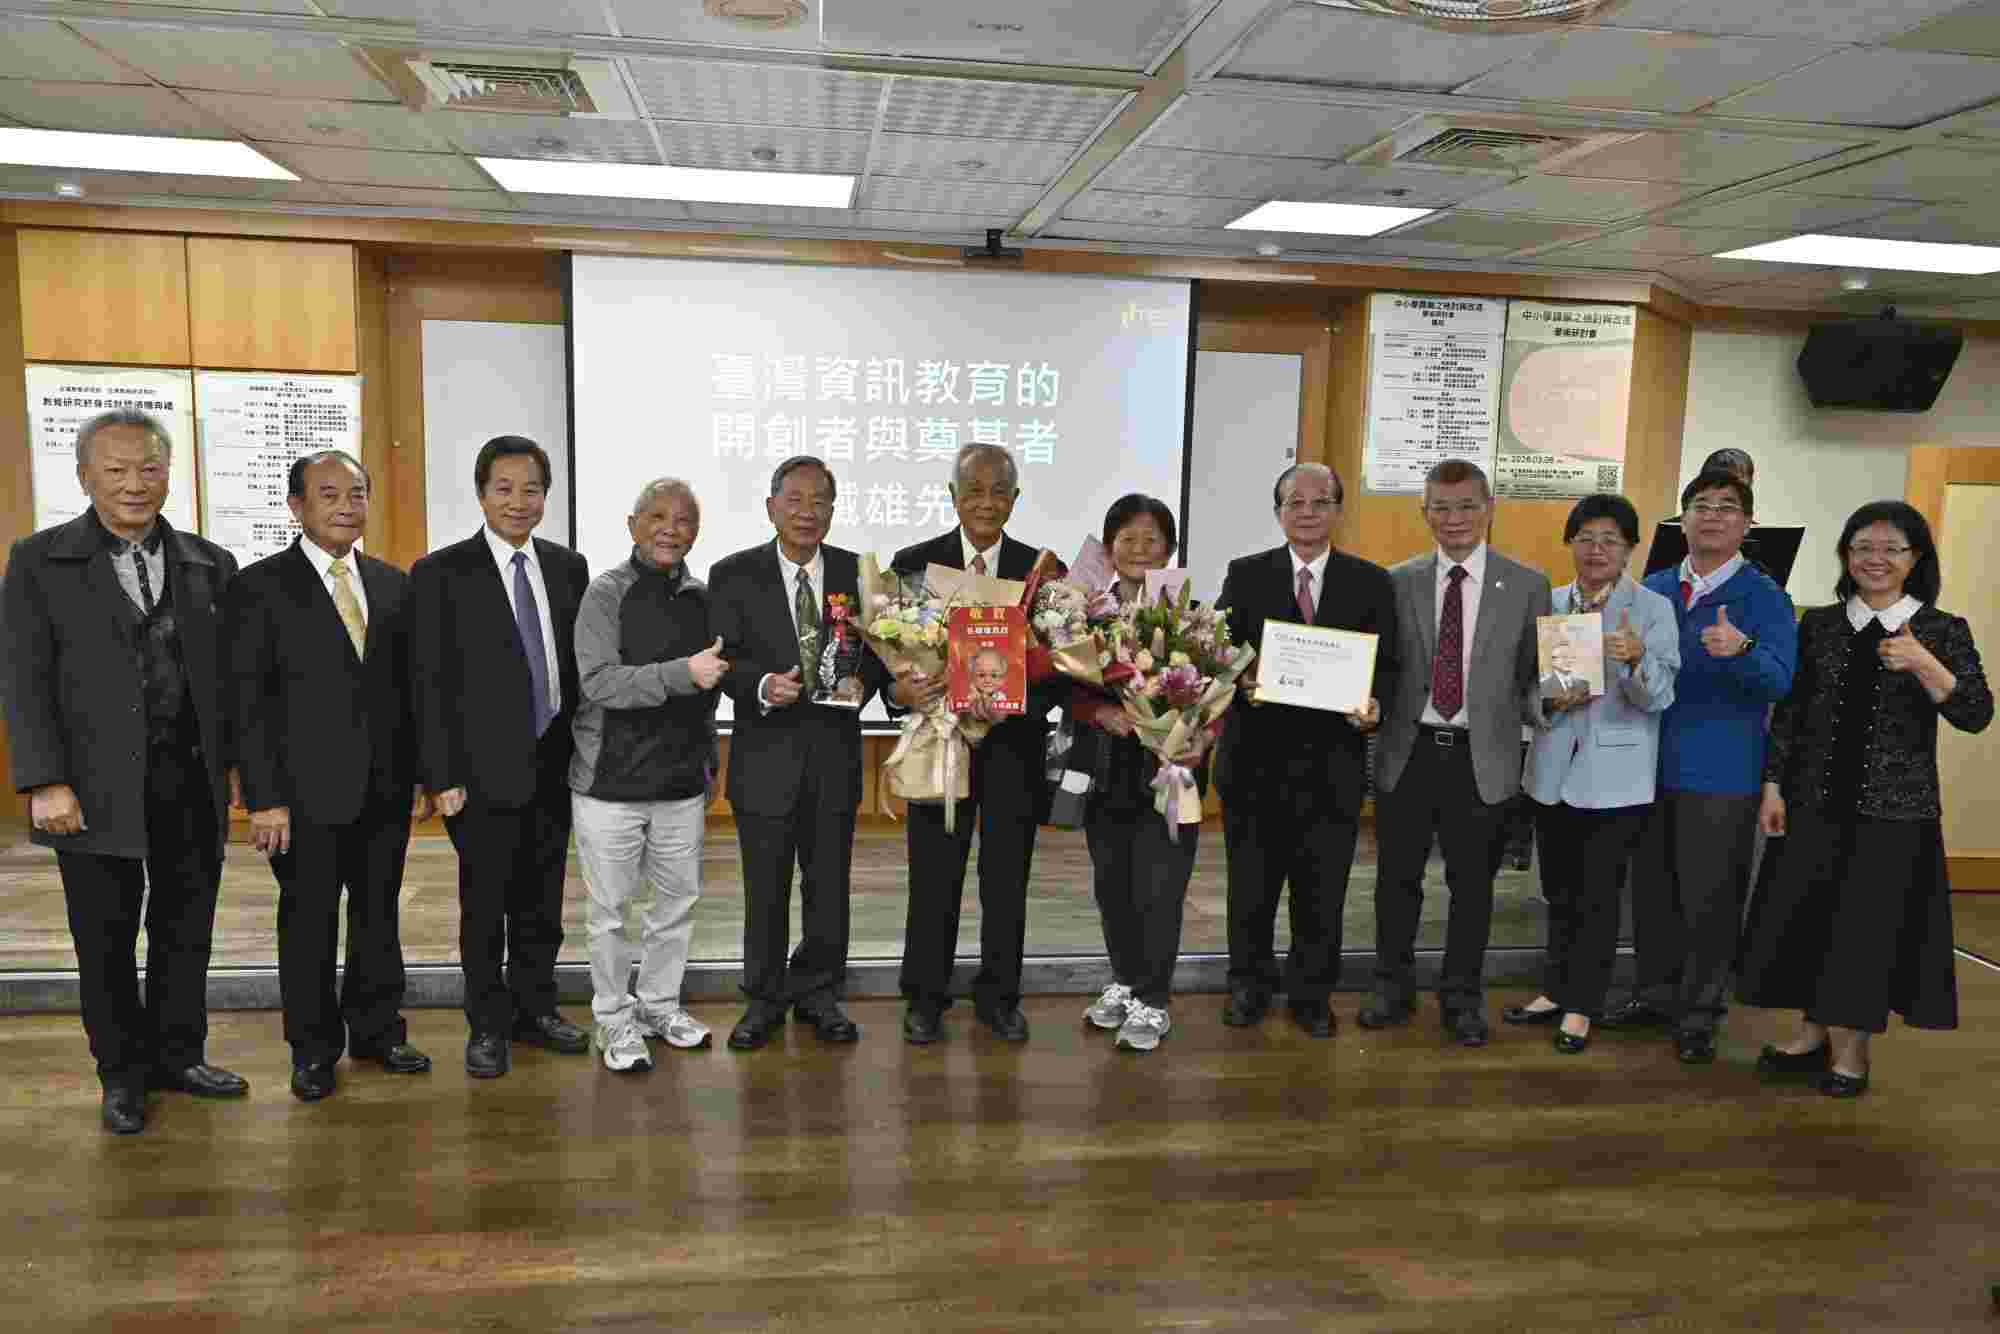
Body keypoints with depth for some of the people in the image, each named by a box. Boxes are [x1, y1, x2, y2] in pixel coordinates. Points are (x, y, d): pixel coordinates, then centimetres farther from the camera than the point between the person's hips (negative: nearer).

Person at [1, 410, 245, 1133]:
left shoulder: (210, 565, 7)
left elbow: (233, 672, 10)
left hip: (193, 780, 3)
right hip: (97, 788, -2)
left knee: (187, 930, 13)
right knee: (106, 940, 9)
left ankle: (177, 1054, 30)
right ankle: (123, 1073, 26)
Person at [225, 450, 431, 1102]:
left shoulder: (393, 583, 8)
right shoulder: (260, 586, -5)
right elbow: (247, 700, -8)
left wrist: (422, 774, 7)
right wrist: (264, 797, -12)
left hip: (386, 789, 4)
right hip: (307, 795, -4)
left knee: (379, 916, 13)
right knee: (309, 924, 8)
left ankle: (378, 1029, 29)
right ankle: (314, 1048, 24)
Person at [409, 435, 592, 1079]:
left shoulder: (569, 567, 7)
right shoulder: (440, 574, -6)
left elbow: (580, 664, 10)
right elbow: (430, 683, -7)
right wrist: (442, 776, -11)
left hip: (554, 766, 4)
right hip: (484, 771, -4)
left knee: (541, 901, 14)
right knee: (485, 905, 7)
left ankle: (535, 1007, 31)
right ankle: (489, 1026, 22)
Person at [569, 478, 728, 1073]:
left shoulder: (701, 598, 6)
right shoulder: (607, 593, -8)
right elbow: (599, 681, -18)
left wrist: (708, 762, 18)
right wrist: (682, 672, -26)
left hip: (682, 784, 5)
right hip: (610, 782, -4)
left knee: (677, 901, 14)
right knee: (610, 910, 7)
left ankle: (659, 1003, 32)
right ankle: (614, 1019, 23)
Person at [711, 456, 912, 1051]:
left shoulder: (858, 573, 4)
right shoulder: (734, 574, -2)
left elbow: (878, 649, 7)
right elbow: (723, 658, -6)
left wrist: (863, 681, -14)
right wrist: (764, 685, -24)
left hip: (835, 753, 2)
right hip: (766, 754, -2)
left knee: (829, 886, 12)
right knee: (765, 889, 9)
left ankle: (817, 991, 30)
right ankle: (764, 999, 26)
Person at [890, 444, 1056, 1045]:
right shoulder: (914, 563, 0)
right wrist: (905, 685, -23)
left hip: (1014, 743, 1)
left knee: (1007, 878, 11)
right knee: (933, 878, 7)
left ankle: (998, 996, 28)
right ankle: (925, 997, 24)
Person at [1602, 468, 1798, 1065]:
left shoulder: (1764, 597, -5)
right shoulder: (1654, 589, 10)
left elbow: (1779, 680, -19)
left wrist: (1740, 651, -37)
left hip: (1719, 773, -4)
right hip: (1652, 764, 5)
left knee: (1710, 897, 5)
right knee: (1652, 887, 14)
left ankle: (1700, 1012, 20)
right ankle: (1656, 993, 31)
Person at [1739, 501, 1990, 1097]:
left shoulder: (1943, 630, -1)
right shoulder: (1819, 625, 4)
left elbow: (1976, 716, -9)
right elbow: (1788, 712, 6)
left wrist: (1923, 665, -24)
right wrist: (1773, 786, 2)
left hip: (1895, 806, -2)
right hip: (1818, 800, 2)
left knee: (1871, 922, 4)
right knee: (1808, 915, 7)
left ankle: (1852, 1049, 19)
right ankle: (1814, 1033, 25)